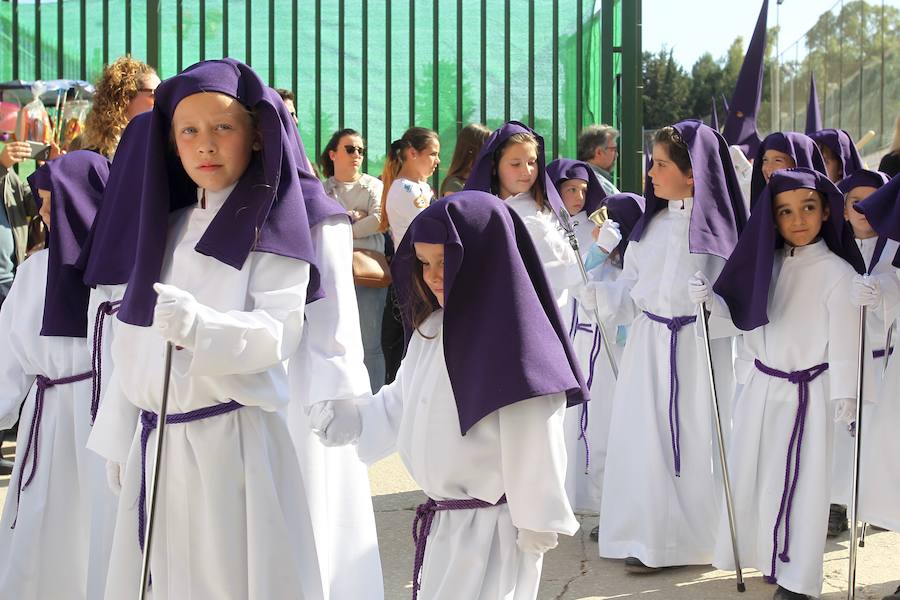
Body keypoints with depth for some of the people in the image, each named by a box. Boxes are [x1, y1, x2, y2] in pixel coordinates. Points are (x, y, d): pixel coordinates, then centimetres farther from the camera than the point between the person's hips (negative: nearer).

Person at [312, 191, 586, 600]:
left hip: (492, 527, -8)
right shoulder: (431, 328, 5)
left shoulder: (515, 339, -21)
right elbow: (404, 402, 17)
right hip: (442, 521, 8)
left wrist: (538, 523, -15)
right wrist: (355, 421, 2)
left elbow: (536, 441, -19)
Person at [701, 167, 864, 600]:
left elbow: (845, 339, -13)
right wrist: (710, 301, -11)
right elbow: (740, 319, 7)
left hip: (808, 392, -5)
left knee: (799, 481, -1)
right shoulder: (766, 264, 4)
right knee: (753, 473, 13)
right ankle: (769, 555, 30)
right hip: (762, 386, 6)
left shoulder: (838, 273, -11)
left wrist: (844, 395, -15)